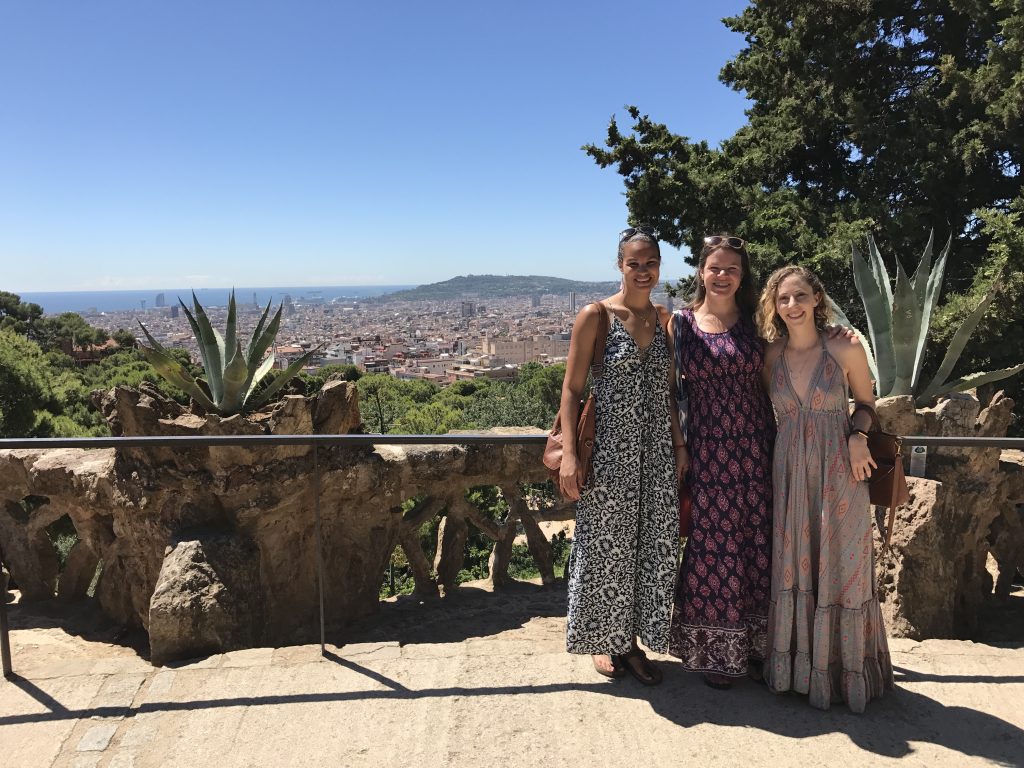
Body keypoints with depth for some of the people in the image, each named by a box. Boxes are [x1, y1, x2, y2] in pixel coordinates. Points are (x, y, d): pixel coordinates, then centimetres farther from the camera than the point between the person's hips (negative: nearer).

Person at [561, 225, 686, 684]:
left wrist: (678, 443, 7)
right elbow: (572, 389, -8)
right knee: (607, 546, 7)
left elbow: (667, 390, 15)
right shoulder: (596, 316, -7)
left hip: (656, 449, 5)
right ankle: (605, 641, 27)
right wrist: (569, 454, -14)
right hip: (609, 448, -4)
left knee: (653, 545, 9)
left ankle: (633, 640, 27)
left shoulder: (665, 319, 8)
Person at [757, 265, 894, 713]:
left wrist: (858, 437, -11)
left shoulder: (845, 349, -7)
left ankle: (843, 669, 23)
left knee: (839, 567, 6)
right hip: (790, 470, 3)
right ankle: (798, 664, 26)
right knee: (792, 567, 9)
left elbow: (866, 401, 6)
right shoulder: (770, 355, 1)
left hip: (838, 472, -2)